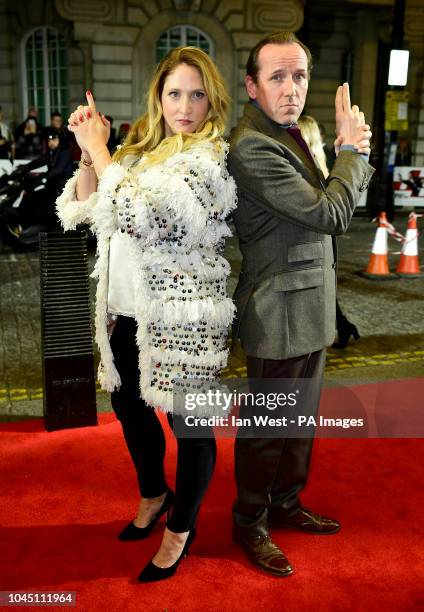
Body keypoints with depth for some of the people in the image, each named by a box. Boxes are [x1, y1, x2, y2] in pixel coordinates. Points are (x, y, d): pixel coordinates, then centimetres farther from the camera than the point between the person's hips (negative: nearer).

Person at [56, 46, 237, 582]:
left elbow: (140, 215, -25)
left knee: (188, 423, 6)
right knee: (127, 403, 21)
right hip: (134, 307, 8)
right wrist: (88, 155, -4)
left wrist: (99, 149, -13)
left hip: (183, 315, -8)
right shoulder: (142, 147, 10)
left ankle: (181, 526, 30)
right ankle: (154, 494, 47)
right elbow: (84, 210, 11)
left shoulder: (210, 156, -13)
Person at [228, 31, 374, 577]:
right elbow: (329, 214, -22)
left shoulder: (294, 133, 12)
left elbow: (331, 207, 14)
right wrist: (351, 149, -9)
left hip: (310, 308, 9)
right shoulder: (252, 146, -20)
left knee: (300, 419, 21)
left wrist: (352, 151, 1)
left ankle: (285, 503, 41)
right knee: (267, 427, 7)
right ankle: (250, 525, 28)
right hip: (280, 313, -9)